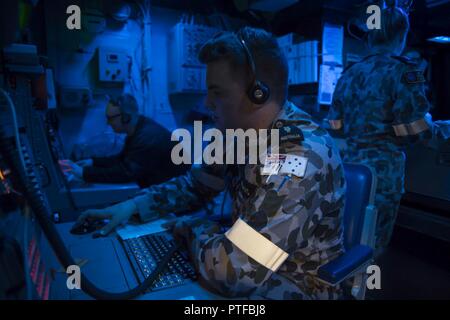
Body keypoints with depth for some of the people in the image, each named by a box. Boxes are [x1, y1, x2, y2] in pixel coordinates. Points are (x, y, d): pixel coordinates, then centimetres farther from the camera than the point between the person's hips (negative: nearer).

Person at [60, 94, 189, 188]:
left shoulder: (148, 138, -30)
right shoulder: (137, 128, 1)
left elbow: (126, 172, -34)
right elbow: (123, 159, 11)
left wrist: (84, 173, -31)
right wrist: (93, 162, 1)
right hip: (156, 183, 9)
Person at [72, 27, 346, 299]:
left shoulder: (299, 157, -32)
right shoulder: (240, 131, -4)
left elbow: (234, 270, -34)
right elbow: (195, 185, 7)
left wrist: (191, 228, -15)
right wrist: (132, 206, -5)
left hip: (296, 289, -6)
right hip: (256, 275, 6)